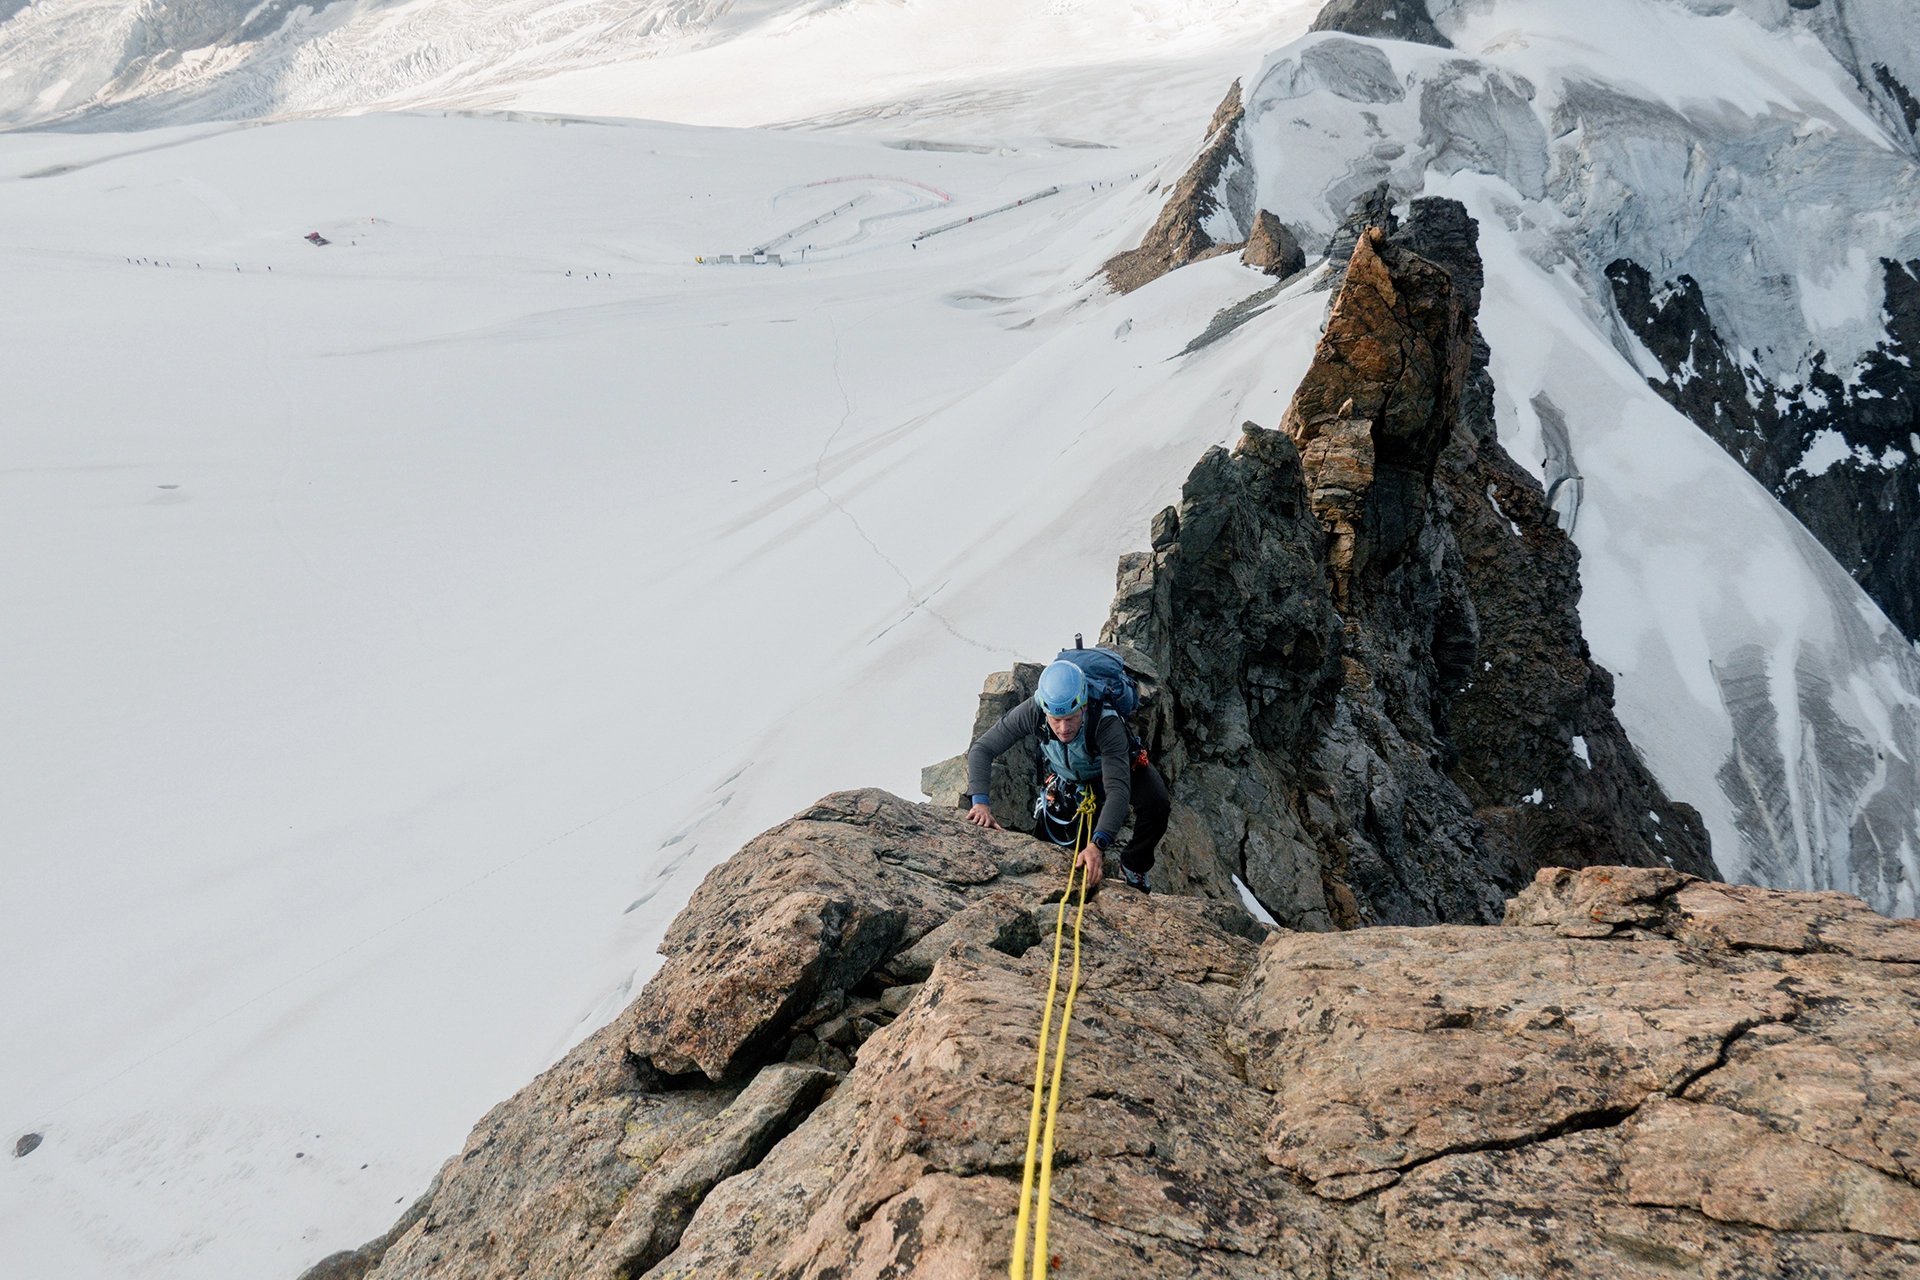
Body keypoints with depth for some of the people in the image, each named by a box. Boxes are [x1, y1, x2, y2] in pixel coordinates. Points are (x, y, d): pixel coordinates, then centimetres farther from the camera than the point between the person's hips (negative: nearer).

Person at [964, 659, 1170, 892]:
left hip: (1120, 767, -3)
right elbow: (981, 750, -31)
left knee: (1156, 806, -26)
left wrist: (1098, 844, -64)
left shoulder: (1107, 724, -44)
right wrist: (980, 802, -47)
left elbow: (1117, 791, -51)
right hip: (1071, 777, 3)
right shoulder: (1031, 712, -37)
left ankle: (1133, 867, 2)